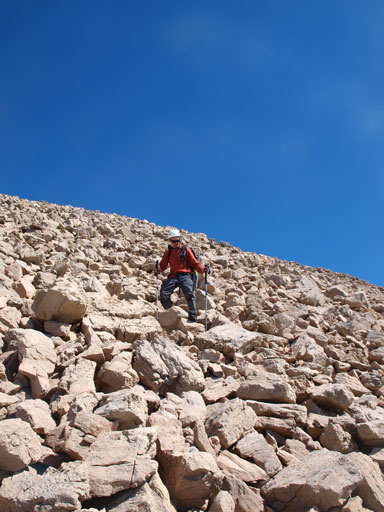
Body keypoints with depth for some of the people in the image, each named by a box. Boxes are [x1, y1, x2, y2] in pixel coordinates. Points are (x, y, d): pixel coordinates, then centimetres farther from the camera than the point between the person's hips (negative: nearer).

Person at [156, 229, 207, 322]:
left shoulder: (185, 249, 10)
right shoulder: (168, 252, 20)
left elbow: (194, 262, 6)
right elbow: (163, 264, 16)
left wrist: (201, 269, -13)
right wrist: (158, 269, -7)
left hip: (185, 275, -3)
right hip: (173, 276, 3)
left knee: (189, 294, -26)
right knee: (163, 293, -17)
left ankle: (193, 318, -24)